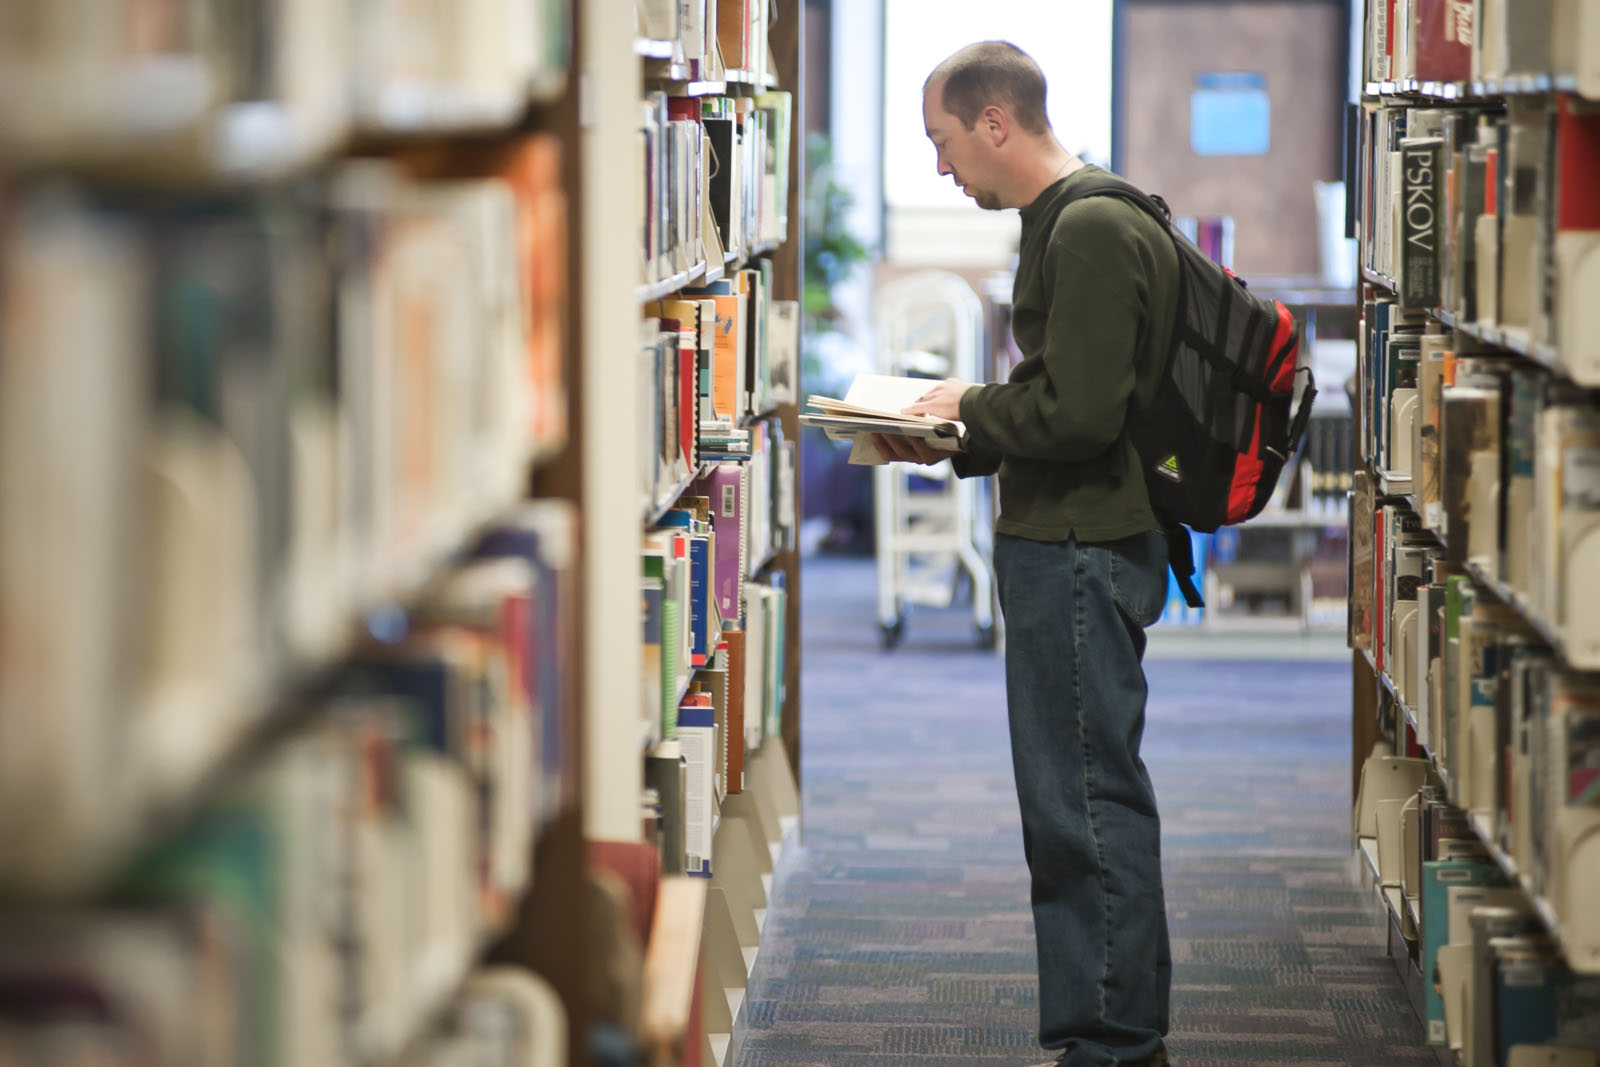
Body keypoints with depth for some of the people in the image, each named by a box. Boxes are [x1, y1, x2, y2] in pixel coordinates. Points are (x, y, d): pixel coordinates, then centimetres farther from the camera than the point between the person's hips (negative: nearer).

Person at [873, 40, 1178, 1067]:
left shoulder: (1092, 231, -17)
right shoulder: (1068, 222, 17)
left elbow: (1076, 414, -24)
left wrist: (969, 406, -7)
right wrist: (952, 443, 11)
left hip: (1082, 551, -11)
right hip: (1066, 543, 11)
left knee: (1086, 800, -6)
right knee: (1086, 793, 16)